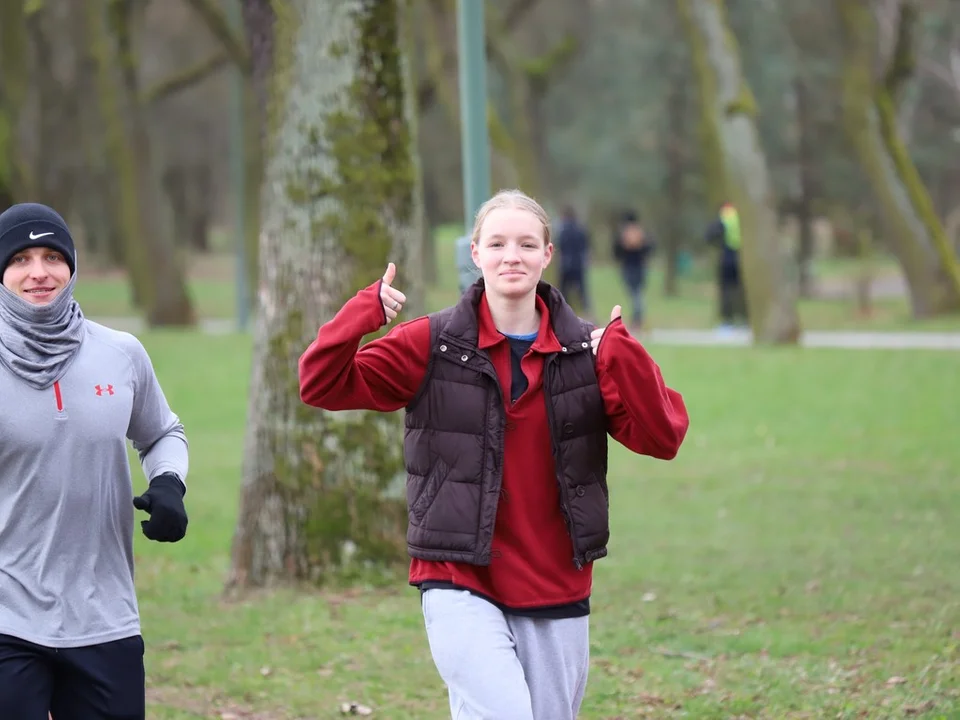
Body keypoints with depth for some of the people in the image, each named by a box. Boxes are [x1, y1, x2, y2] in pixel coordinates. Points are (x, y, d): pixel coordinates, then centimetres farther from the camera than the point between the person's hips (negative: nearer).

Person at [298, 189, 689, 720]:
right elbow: (322, 386, -5)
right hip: (459, 584, -3)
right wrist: (366, 312, -20)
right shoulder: (432, 345, -2)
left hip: (557, 593, 3)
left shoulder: (587, 352, 2)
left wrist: (624, 356, -20)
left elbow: (661, 436, -7)